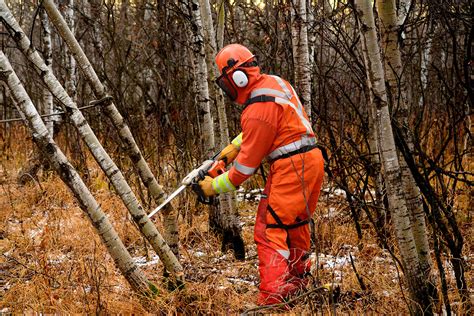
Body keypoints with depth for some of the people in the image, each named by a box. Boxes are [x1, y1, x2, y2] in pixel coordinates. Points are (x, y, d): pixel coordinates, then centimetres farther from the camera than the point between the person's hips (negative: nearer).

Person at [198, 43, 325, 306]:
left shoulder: (258, 109, -20)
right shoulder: (273, 82, 8)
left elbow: (247, 164, -14)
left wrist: (215, 186, -4)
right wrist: (233, 147, 17)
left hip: (291, 168, -10)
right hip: (310, 161, 10)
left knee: (270, 230, -12)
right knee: (295, 224, 25)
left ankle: (272, 298, -21)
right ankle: (298, 279, 43)